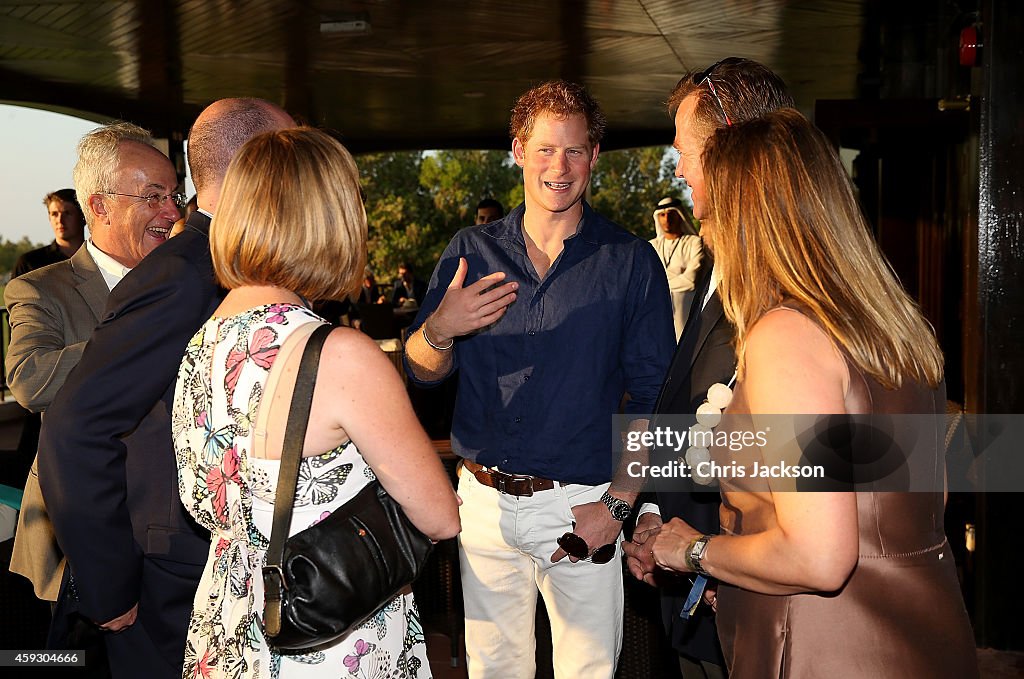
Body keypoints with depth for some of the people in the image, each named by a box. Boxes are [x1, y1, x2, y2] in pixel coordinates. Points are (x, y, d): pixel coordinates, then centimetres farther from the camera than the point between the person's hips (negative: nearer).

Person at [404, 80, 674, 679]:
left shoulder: (631, 263, -3)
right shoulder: (471, 252, 4)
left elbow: (653, 399, -5)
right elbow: (422, 372, 4)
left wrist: (617, 503, -14)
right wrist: (440, 329, -18)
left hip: (580, 506, -2)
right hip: (484, 501, 3)